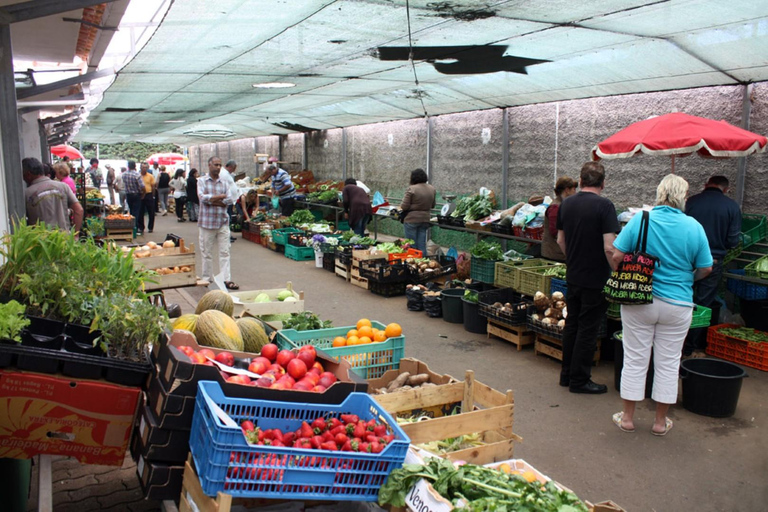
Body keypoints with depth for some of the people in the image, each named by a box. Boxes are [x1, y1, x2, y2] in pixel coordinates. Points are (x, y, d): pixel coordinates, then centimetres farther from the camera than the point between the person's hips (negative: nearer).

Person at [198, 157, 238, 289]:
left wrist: (212, 200, -12)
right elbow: (202, 197, -14)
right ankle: (207, 278, 17)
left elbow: (230, 200, -2)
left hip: (223, 222, 2)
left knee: (224, 252, 1)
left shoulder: (224, 182, 10)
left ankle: (227, 279, 3)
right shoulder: (202, 181, 2)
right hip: (207, 222, -2)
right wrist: (221, 196, -11)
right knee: (207, 252, 6)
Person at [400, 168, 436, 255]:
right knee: (422, 244, 11)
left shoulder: (411, 189, -15)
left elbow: (404, 206, -13)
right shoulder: (432, 189, 3)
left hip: (412, 219, -5)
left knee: (411, 245, 4)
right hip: (425, 219, 5)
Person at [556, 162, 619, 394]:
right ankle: (579, 380, 11)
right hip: (596, 279, -6)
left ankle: (567, 374, 26)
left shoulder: (566, 204, 4)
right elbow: (609, 247, -21)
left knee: (571, 325, 16)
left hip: (573, 277, 6)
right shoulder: (604, 206, -16)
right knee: (588, 330, 3)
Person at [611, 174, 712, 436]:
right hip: (677, 305, 0)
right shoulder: (694, 227, -7)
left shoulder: (639, 220, -9)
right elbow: (705, 269, -1)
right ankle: (661, 421, 23)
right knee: (668, 362, 12)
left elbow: (616, 256, -9)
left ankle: (627, 417, 20)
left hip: (638, 301, 0)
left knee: (635, 359, 10)